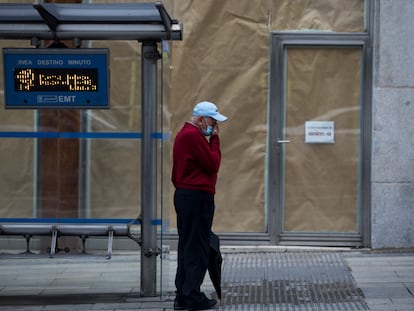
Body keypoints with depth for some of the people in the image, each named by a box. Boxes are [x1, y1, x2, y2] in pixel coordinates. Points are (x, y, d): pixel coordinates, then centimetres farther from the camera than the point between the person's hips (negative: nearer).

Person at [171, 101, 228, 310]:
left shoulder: (184, 134, 18)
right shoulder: (193, 135, -16)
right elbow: (213, 164, -14)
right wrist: (215, 139, -6)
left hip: (184, 195, 11)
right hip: (197, 197, -11)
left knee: (187, 247, 12)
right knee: (197, 248, -5)